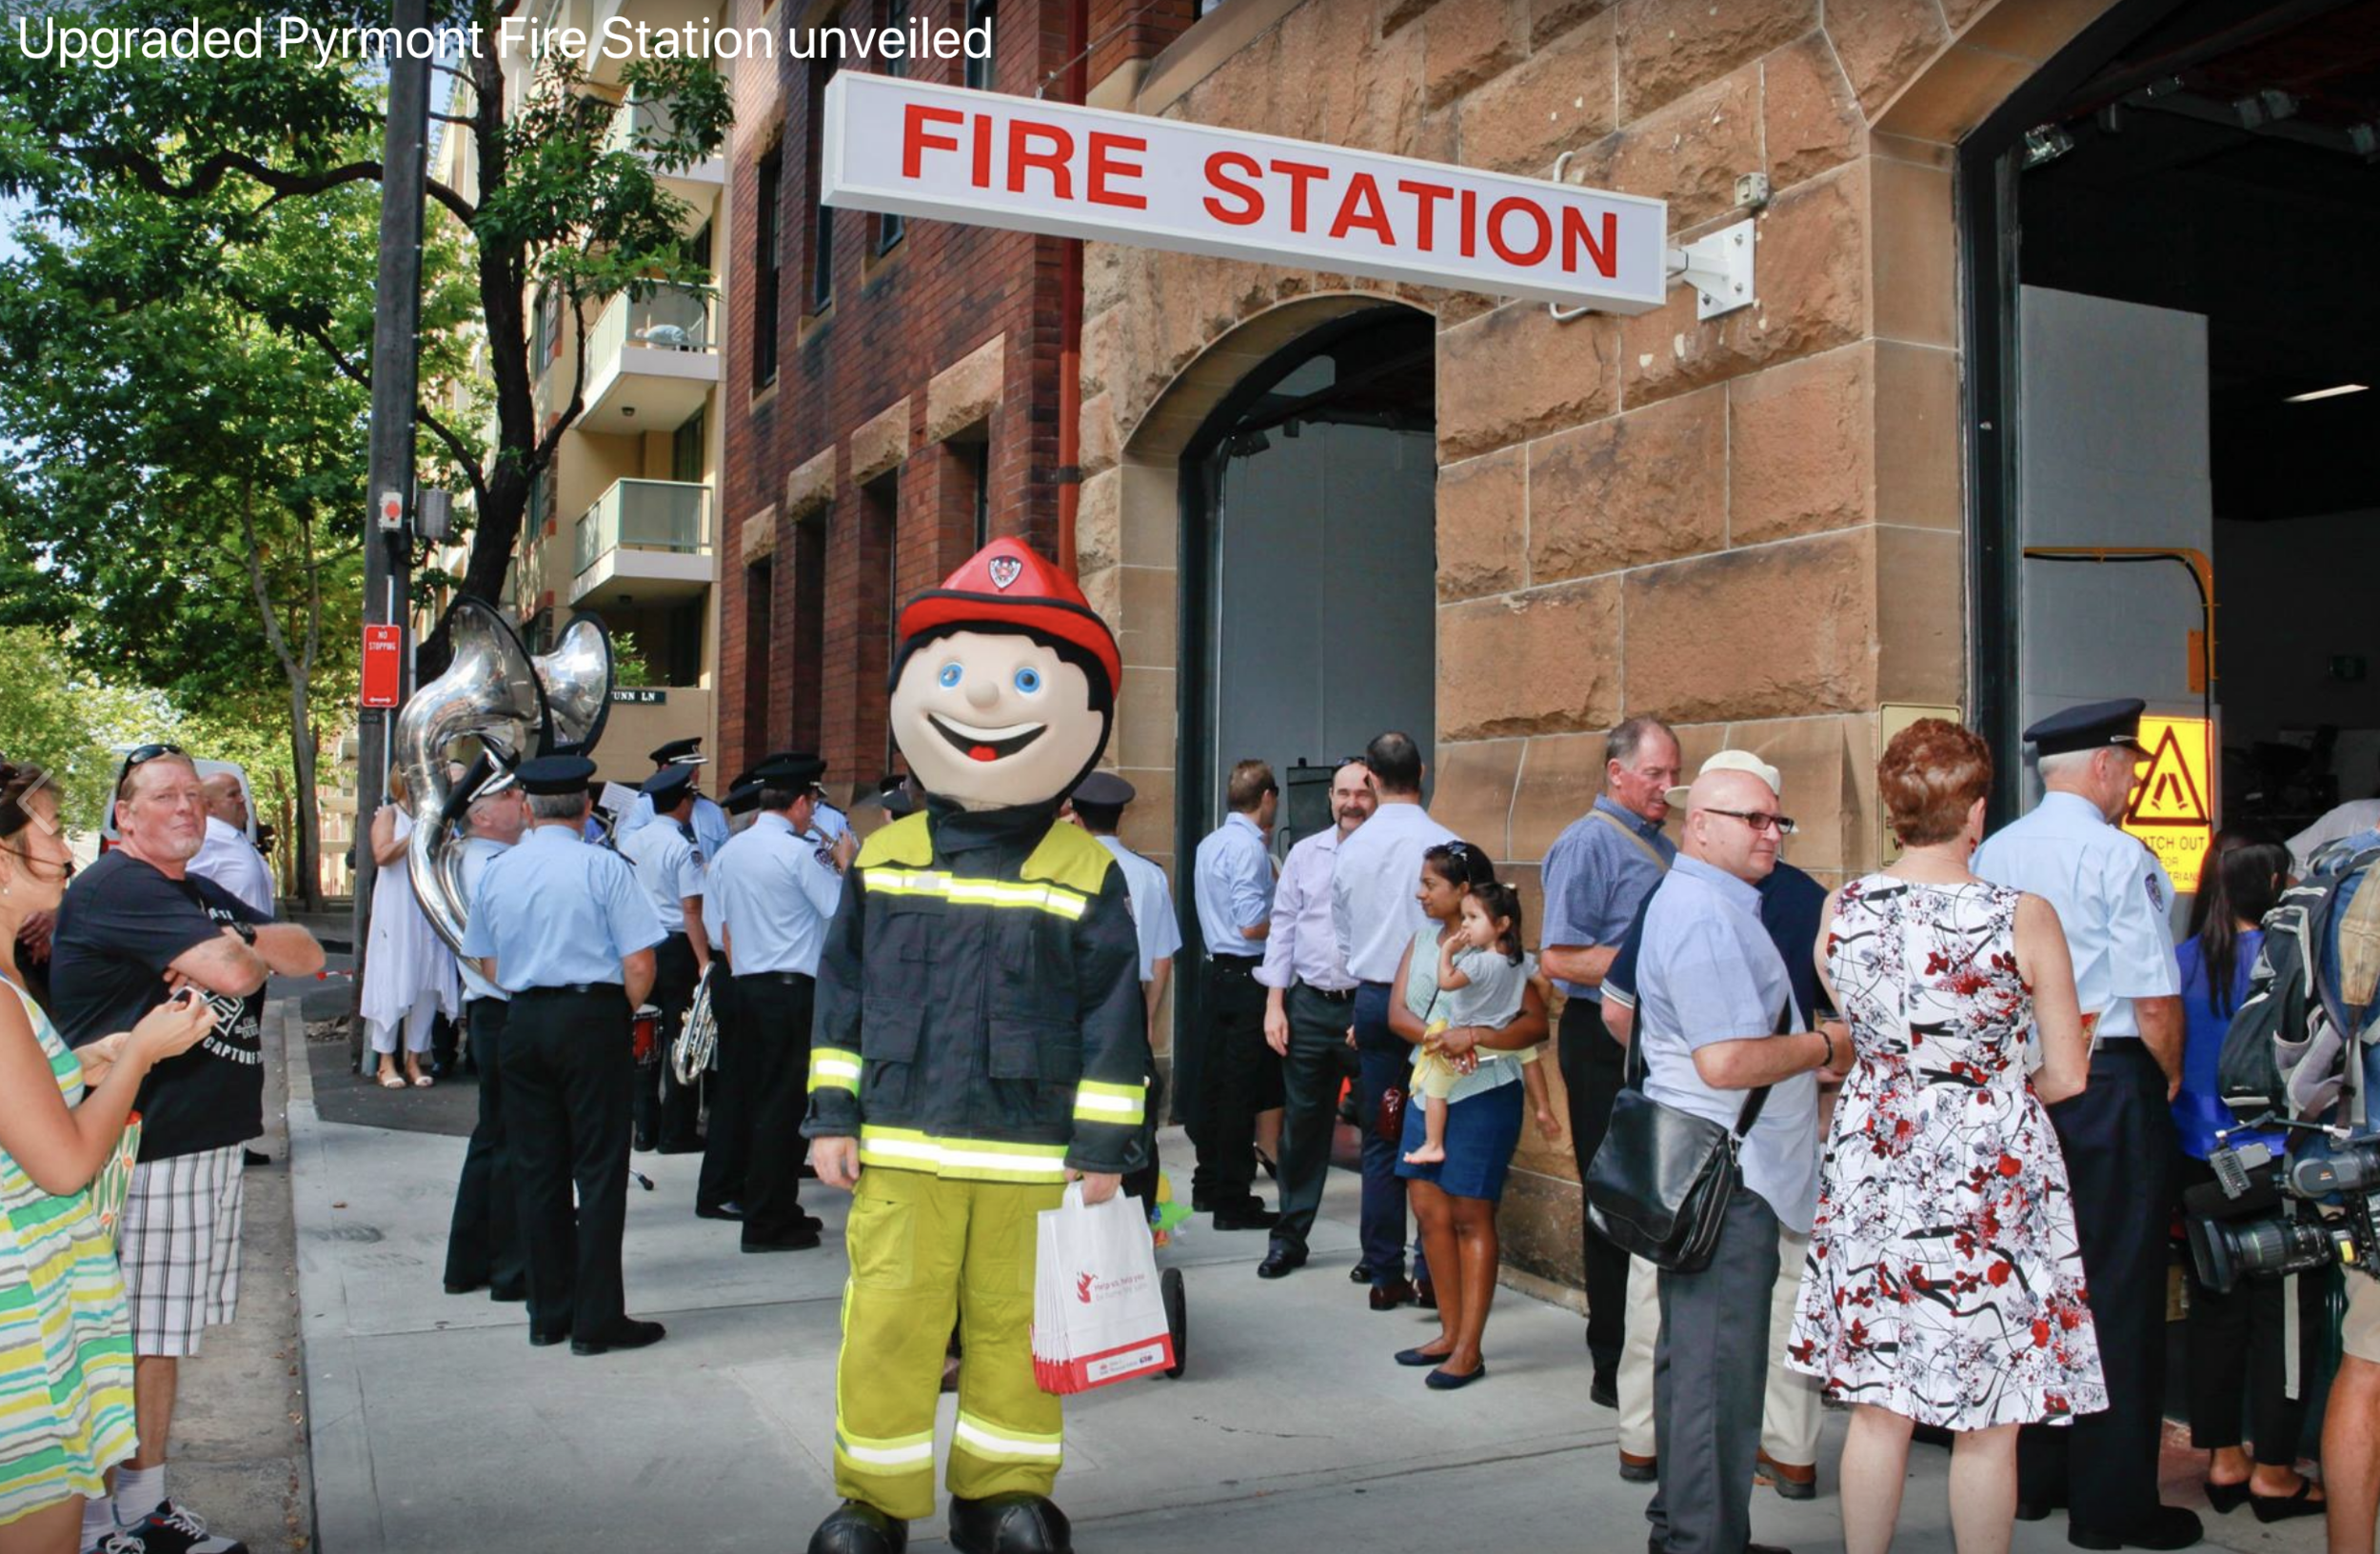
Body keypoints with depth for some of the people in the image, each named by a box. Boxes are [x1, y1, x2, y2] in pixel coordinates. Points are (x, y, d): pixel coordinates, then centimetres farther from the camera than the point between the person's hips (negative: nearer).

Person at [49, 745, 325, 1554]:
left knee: (164, 1331, 14)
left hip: (207, 1140, 9)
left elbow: (308, 954, 10)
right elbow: (233, 972, -23)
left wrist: (241, 943, -8)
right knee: (143, 1337, -1)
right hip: (142, 1150, -9)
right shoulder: (115, 887, -12)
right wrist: (250, 950, -1)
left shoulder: (203, 897, 19)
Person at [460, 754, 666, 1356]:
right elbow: (640, 965, -12)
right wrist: (625, 1012, 4)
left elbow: (487, 964, 13)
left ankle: (548, 1313, 20)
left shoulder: (495, 872, 6)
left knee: (535, 1169, 12)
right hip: (593, 1018, -5)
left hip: (522, 1021, 5)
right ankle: (597, 1319, 3)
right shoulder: (603, 866, -9)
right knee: (599, 1169, 1)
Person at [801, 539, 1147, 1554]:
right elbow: (843, 994, 9)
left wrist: (1102, 1148, -3)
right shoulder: (884, 860, 4)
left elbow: (1113, 1021, -2)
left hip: (1033, 1159, -1)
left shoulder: (1088, 877, -3)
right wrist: (833, 1113, 6)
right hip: (902, 1147, 2)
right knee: (889, 1324, 6)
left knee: (1015, 1328, 10)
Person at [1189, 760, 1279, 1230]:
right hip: (1248, 976, -9)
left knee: (1215, 1080, 16)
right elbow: (1252, 925, -22)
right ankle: (1233, 1201, 1)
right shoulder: (1249, 848, -17)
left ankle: (1208, 1186, 28)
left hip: (1219, 971, 9)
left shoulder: (1211, 843, 12)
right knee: (1244, 1090, -4)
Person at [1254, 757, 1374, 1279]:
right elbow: (1283, 927, 11)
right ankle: (1289, 1237, 20)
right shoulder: (1305, 854, 10)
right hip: (1309, 1005, 3)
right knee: (1301, 1124, 9)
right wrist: (1274, 1004, 5)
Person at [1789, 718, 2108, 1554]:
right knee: (1987, 1428, 10)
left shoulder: (1839, 909, -4)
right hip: (1991, 1172, -3)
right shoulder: (2025, 918, -14)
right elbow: (2068, 1076, -5)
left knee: (1877, 1408, 15)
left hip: (1873, 1169, 4)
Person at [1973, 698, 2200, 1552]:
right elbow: (2155, 1002, -15)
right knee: (2117, 1289, 3)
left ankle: (2029, 1475, 25)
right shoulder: (2119, 857, -13)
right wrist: (2170, 1078, 2)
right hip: (2110, 1086, -6)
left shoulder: (1992, 855, 5)